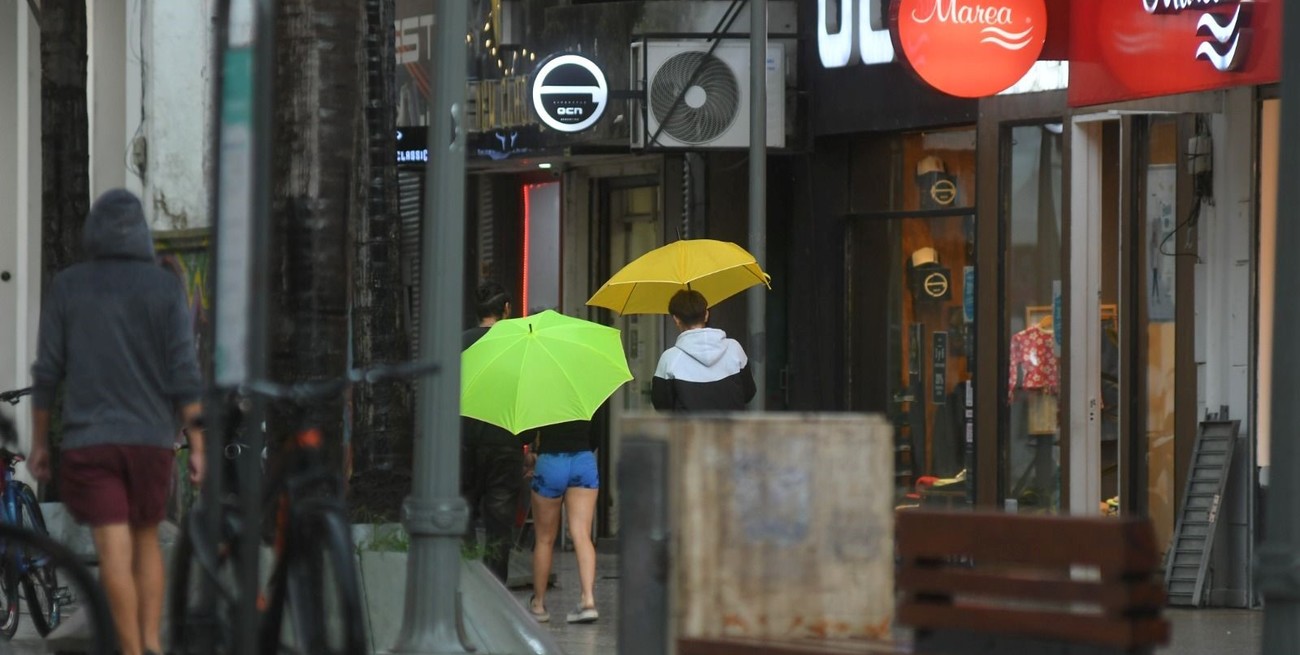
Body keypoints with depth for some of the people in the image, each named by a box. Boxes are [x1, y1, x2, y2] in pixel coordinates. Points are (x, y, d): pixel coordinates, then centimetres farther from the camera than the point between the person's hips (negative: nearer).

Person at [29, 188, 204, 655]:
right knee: (147, 539, 18)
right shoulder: (164, 286, -1)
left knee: (114, 553, -4)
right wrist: (197, 445, -2)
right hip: (151, 437, 1)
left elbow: (47, 372, 1)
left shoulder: (67, 287, 1)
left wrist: (39, 442, 10)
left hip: (88, 440, -1)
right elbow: (184, 372, -5)